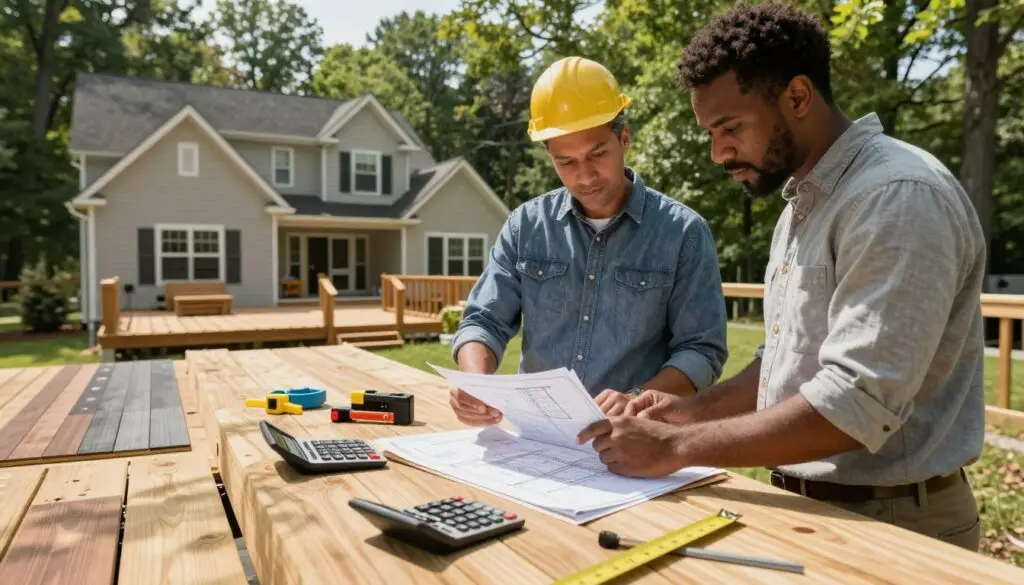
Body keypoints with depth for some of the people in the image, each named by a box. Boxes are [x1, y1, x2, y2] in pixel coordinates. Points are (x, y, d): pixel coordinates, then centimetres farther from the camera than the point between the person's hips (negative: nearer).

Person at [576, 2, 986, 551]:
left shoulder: (898, 197, -20)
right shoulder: (803, 201, 8)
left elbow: (856, 406, -27)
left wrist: (677, 447, -23)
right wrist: (692, 409, 2)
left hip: (887, 522, -7)